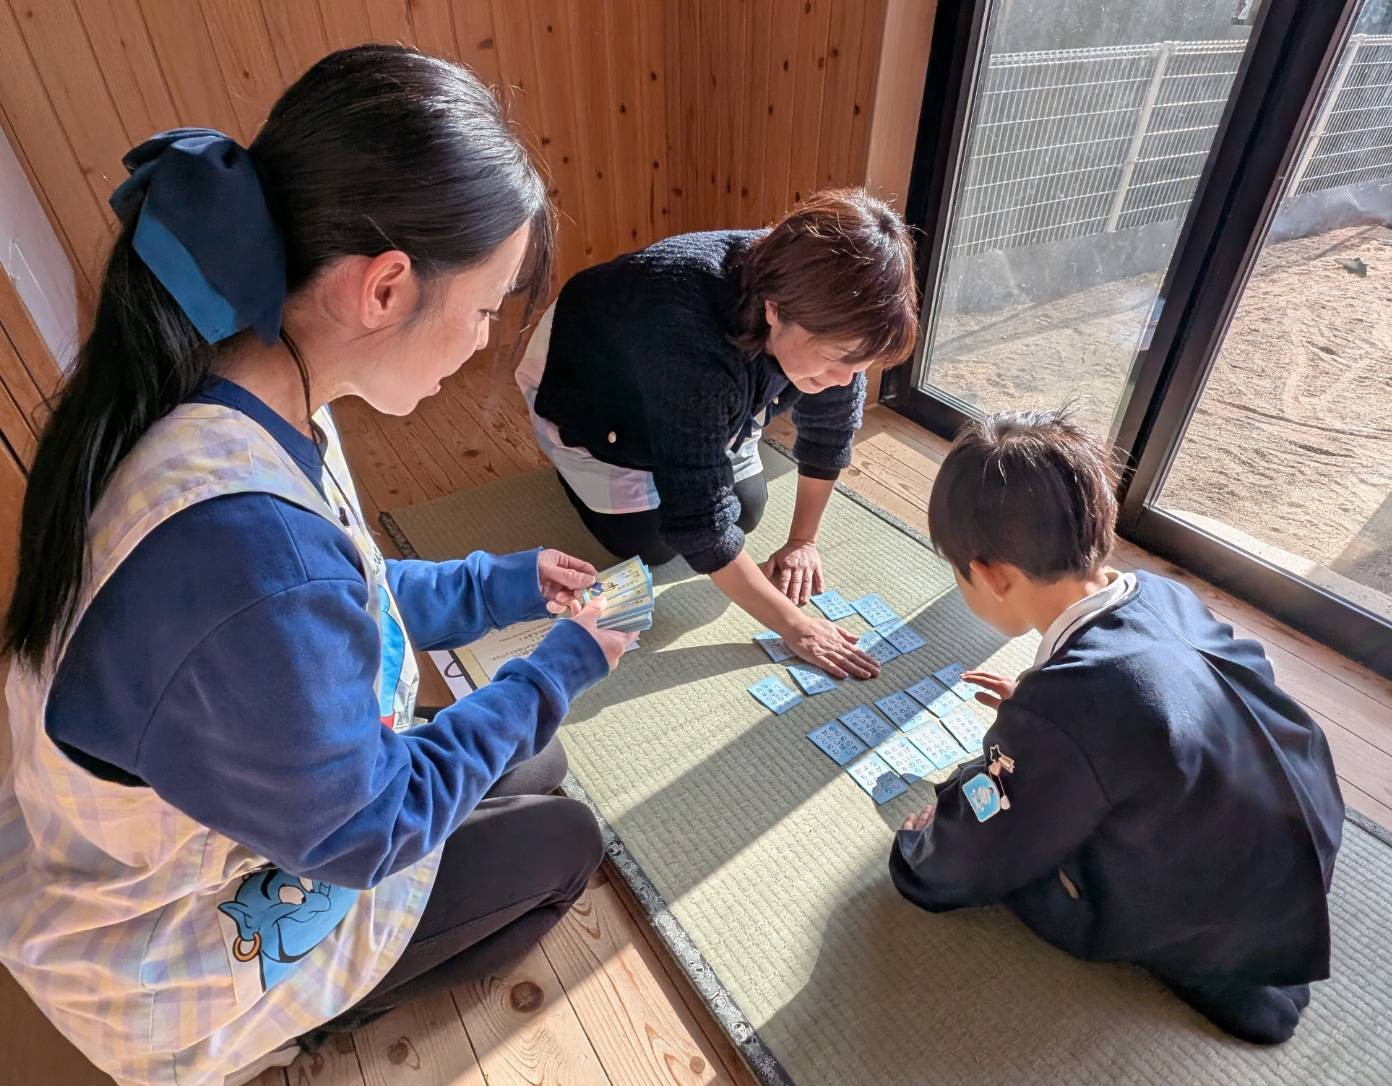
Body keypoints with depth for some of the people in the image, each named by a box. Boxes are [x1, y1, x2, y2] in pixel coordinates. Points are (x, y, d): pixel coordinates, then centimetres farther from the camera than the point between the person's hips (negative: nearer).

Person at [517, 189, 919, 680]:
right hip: (586, 390, -5)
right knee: (652, 545, -4)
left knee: (745, 510, 2)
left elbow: (830, 428, -10)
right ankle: (571, 460, 22)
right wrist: (795, 627, -33)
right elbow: (699, 520, -40)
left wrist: (803, 539, -5)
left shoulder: (828, 315, -27)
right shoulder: (687, 339, -45)